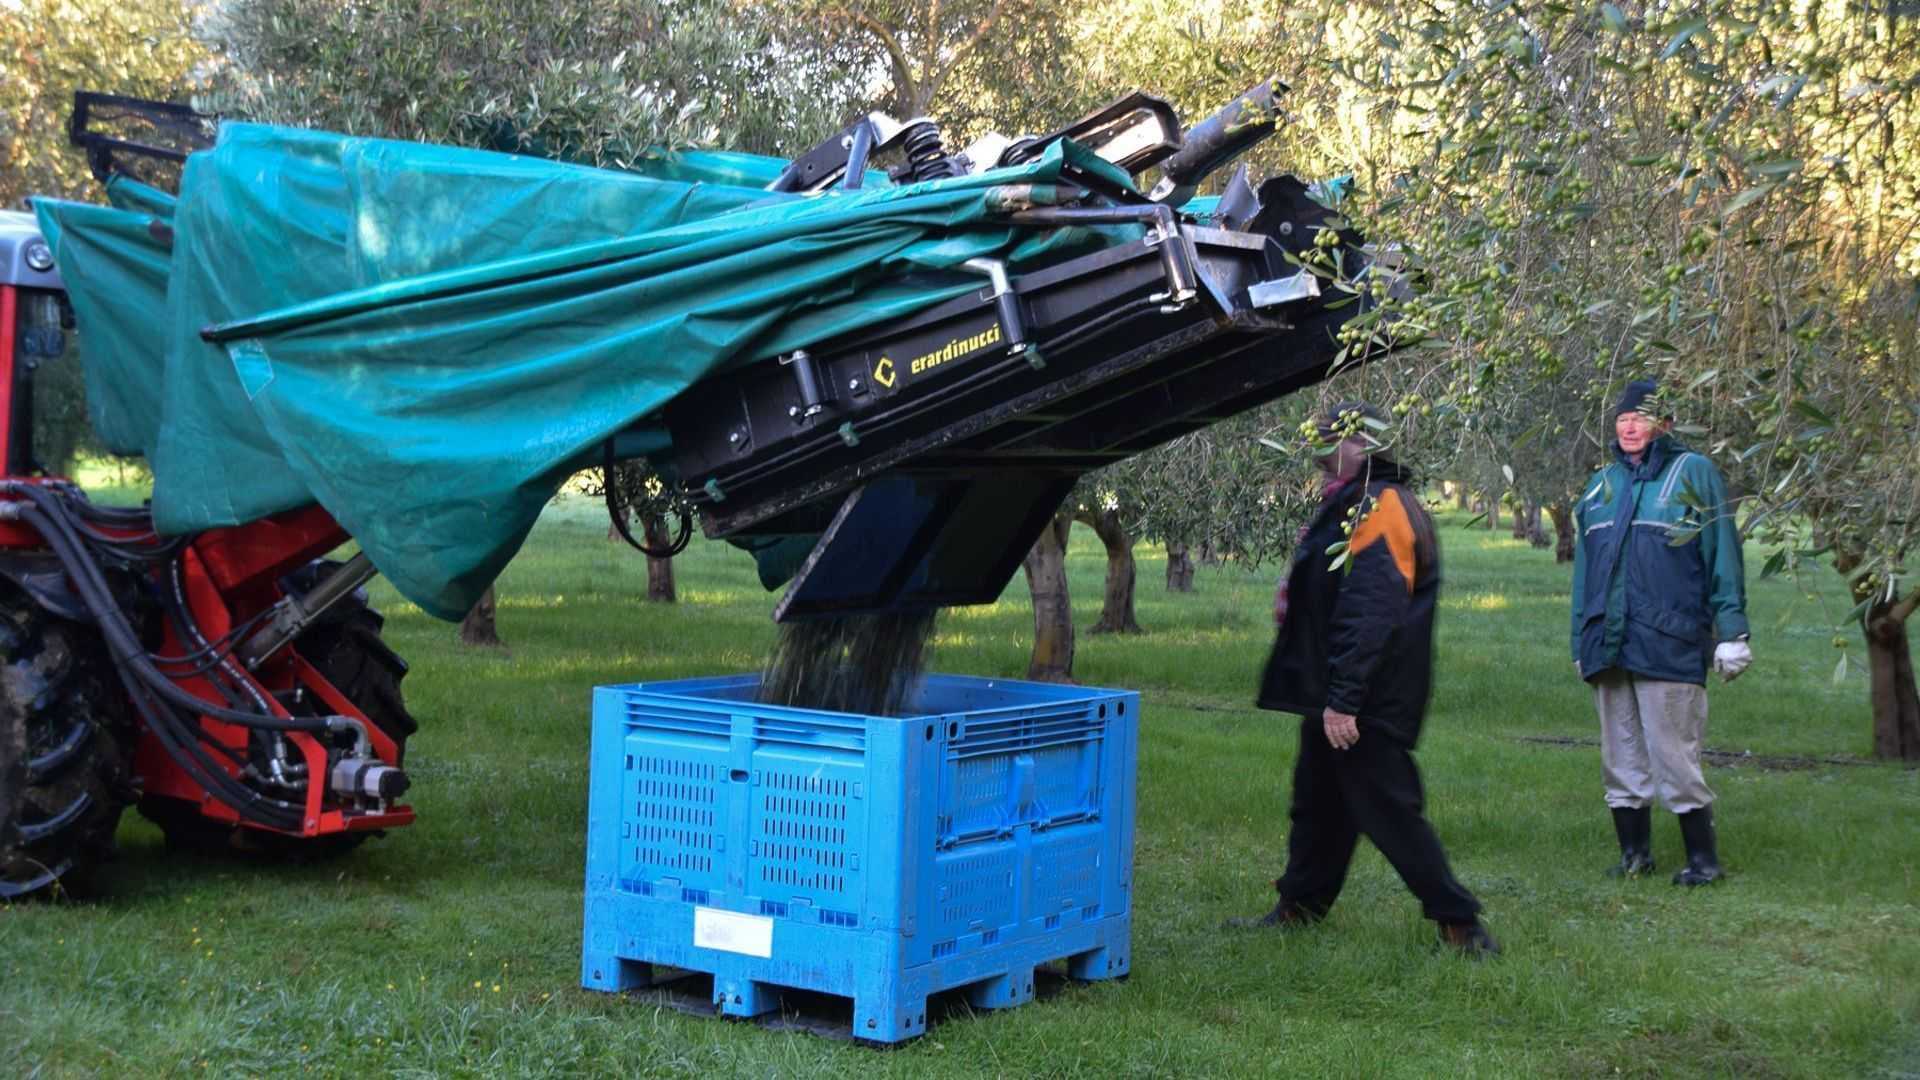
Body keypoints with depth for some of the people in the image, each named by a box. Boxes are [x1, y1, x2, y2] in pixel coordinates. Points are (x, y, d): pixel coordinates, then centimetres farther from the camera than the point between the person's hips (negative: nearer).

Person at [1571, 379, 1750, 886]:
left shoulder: (1693, 473, 1)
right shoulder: (1602, 484, 16)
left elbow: (1722, 556, -2)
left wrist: (1732, 632, -7)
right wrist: (1582, 642, 17)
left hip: (1668, 645, -5)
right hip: (1608, 646, 6)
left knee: (1673, 755, -5)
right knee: (1621, 758, 9)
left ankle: (1703, 858, 7)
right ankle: (1634, 852, 19)